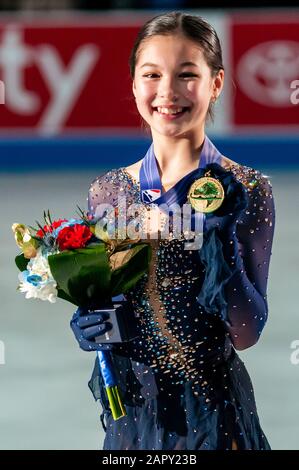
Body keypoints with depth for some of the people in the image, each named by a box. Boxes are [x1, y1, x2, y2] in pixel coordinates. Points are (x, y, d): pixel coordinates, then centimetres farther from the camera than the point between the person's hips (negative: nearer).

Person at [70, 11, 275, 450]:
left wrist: (220, 240, -25)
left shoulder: (245, 192, -11)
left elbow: (247, 334, -12)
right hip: (130, 401, 3)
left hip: (210, 409, -3)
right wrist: (87, 326, -9)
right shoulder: (107, 191, 0)